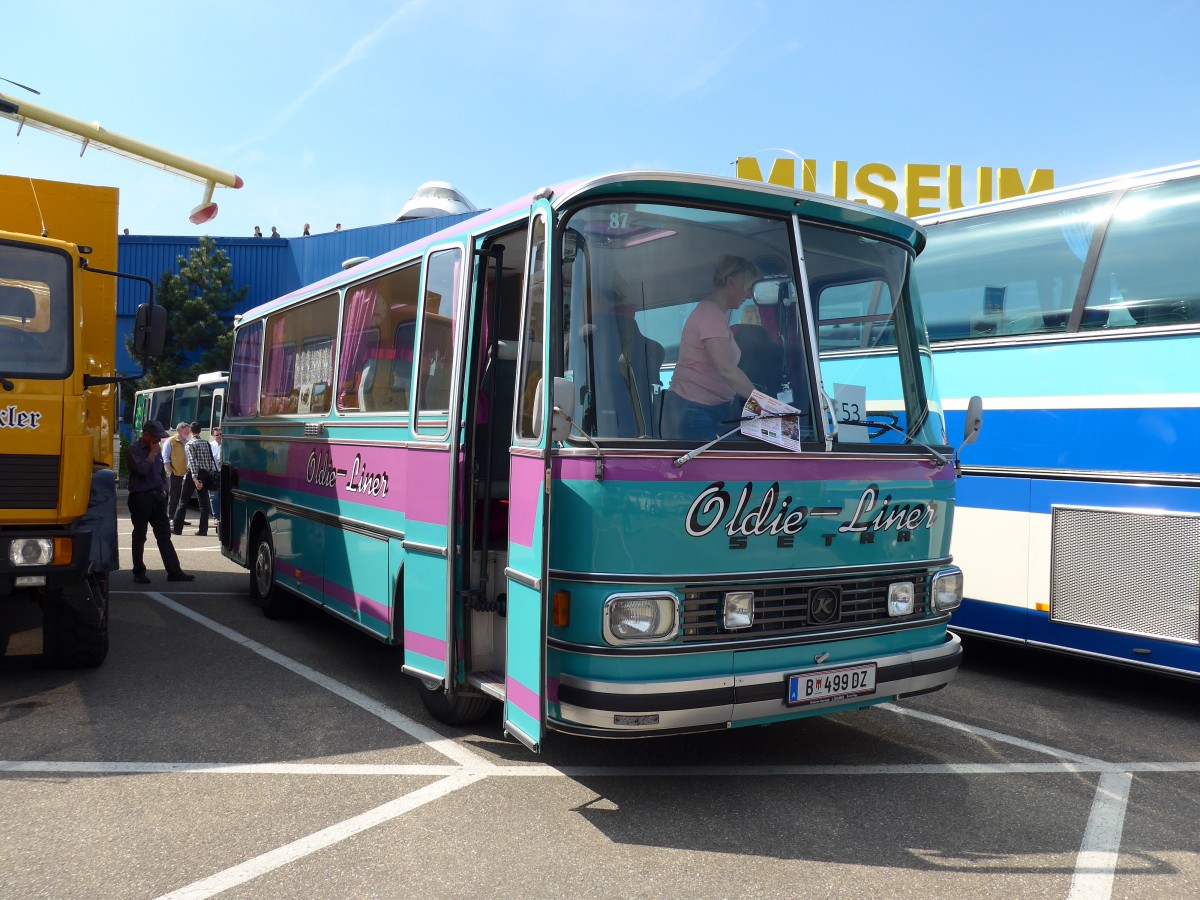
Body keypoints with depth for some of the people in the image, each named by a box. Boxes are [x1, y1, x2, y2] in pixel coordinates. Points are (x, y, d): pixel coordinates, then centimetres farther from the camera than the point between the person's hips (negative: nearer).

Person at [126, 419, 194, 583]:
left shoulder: (156, 450, 14)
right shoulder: (133, 450, -8)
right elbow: (142, 469, -23)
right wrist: (152, 453, -12)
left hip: (157, 496, 6)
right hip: (140, 497, -6)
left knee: (164, 535, 4)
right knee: (139, 537, 3)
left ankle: (174, 571, 4)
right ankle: (139, 573, 12)